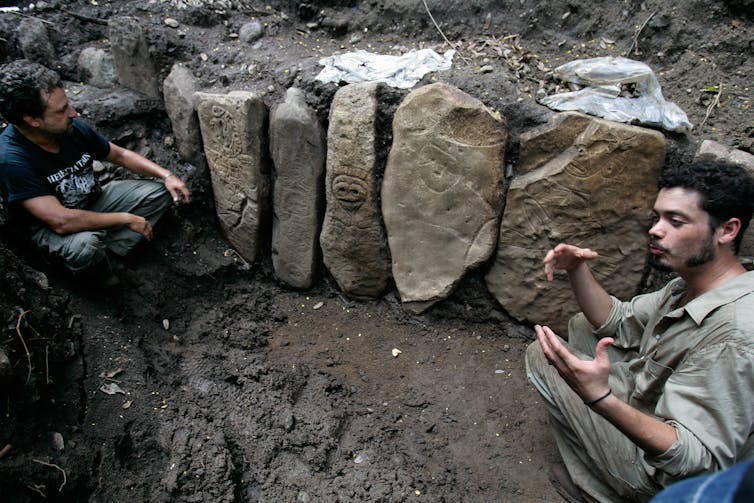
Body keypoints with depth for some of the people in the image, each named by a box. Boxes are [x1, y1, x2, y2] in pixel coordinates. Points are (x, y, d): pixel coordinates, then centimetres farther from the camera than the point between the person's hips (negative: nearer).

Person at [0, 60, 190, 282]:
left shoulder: (73, 128, -14)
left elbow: (120, 155, 3)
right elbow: (62, 221, -36)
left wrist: (166, 175, -10)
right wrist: (127, 219, -29)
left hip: (94, 202, 6)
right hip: (49, 228, -6)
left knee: (160, 192, -5)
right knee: (84, 245, -39)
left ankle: (108, 248, -13)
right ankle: (98, 272, -4)